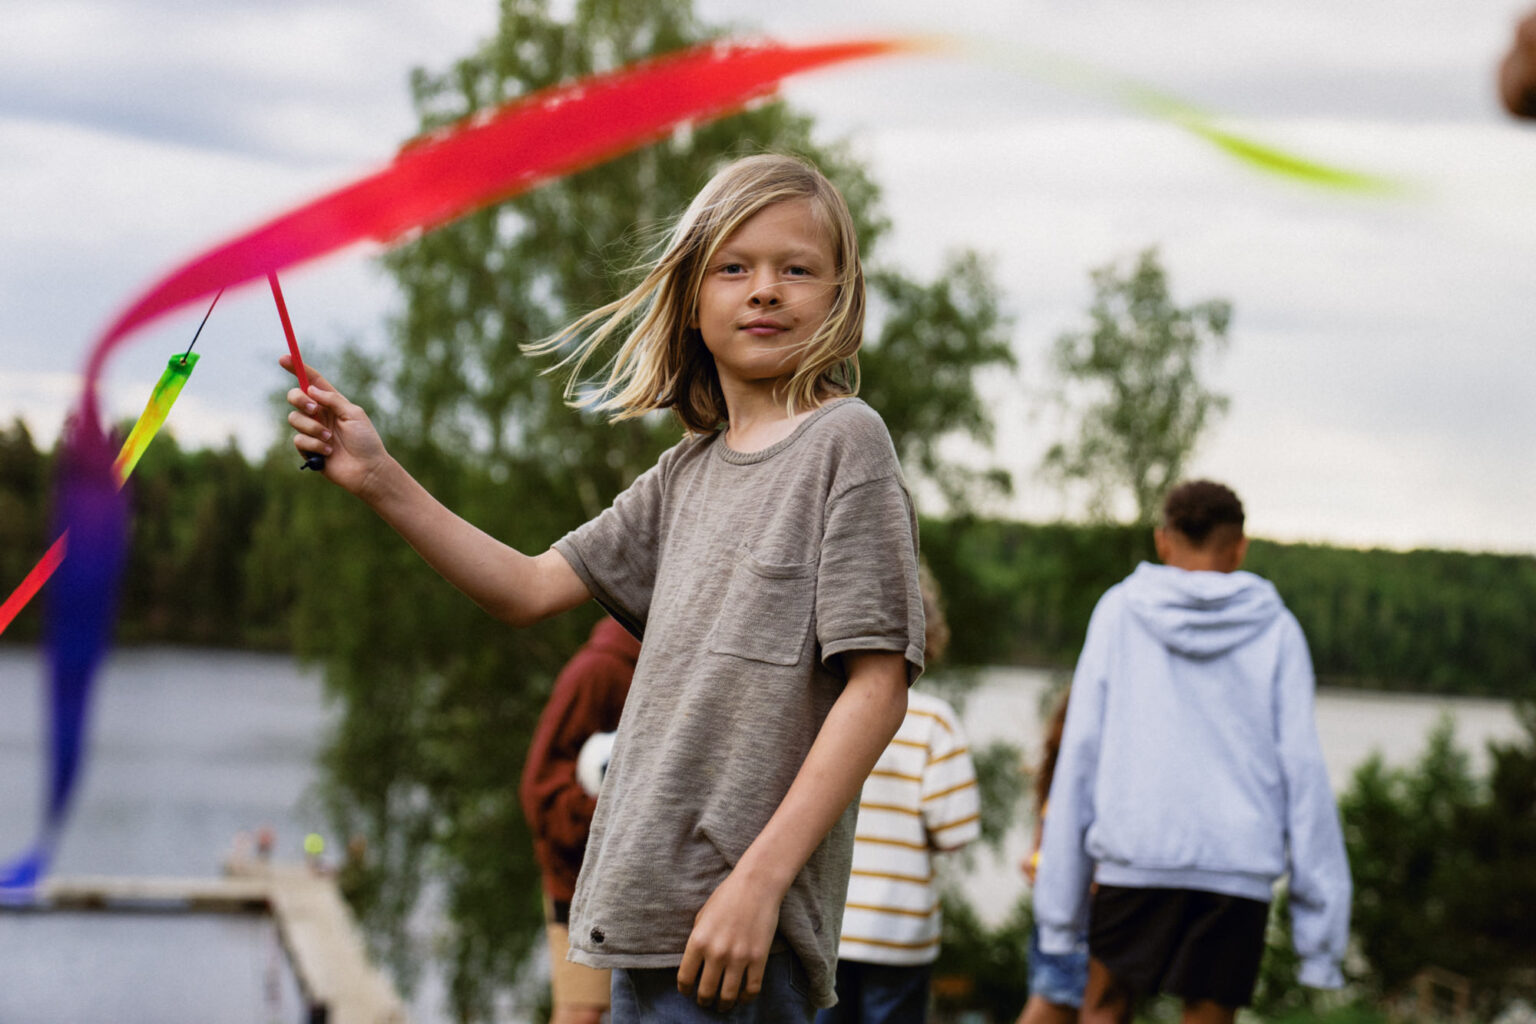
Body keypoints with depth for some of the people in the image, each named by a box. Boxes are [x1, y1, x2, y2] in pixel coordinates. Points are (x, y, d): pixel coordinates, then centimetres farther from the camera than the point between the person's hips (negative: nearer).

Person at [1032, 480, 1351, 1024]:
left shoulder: (1120, 611, 6)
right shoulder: (1275, 630, 7)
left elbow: (1081, 752, 3)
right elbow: (1302, 772, 3)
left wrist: (1059, 894, 7)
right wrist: (1322, 910, 5)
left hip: (1134, 855, 0)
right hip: (1240, 863, 0)